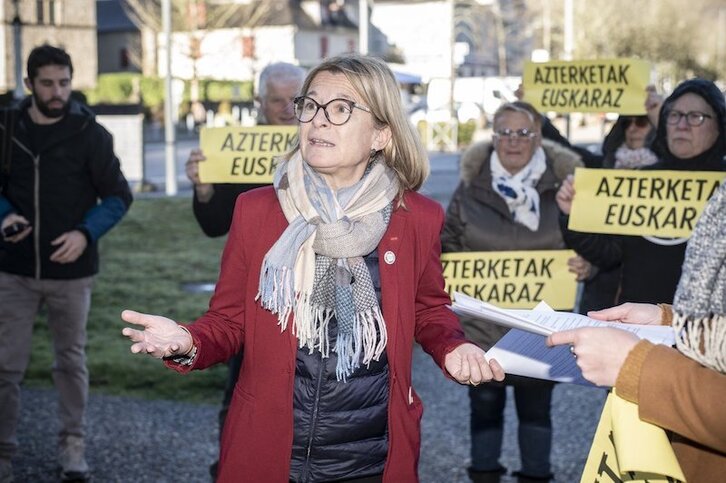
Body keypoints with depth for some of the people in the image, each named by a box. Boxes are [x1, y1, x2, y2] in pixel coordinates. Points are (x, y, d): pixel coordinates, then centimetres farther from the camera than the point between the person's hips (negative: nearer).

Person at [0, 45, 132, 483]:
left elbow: (119, 196, -3)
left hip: (71, 271, -1)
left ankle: (73, 446, 24)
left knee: (71, 361, 11)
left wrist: (86, 233, -18)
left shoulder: (90, 134, -6)